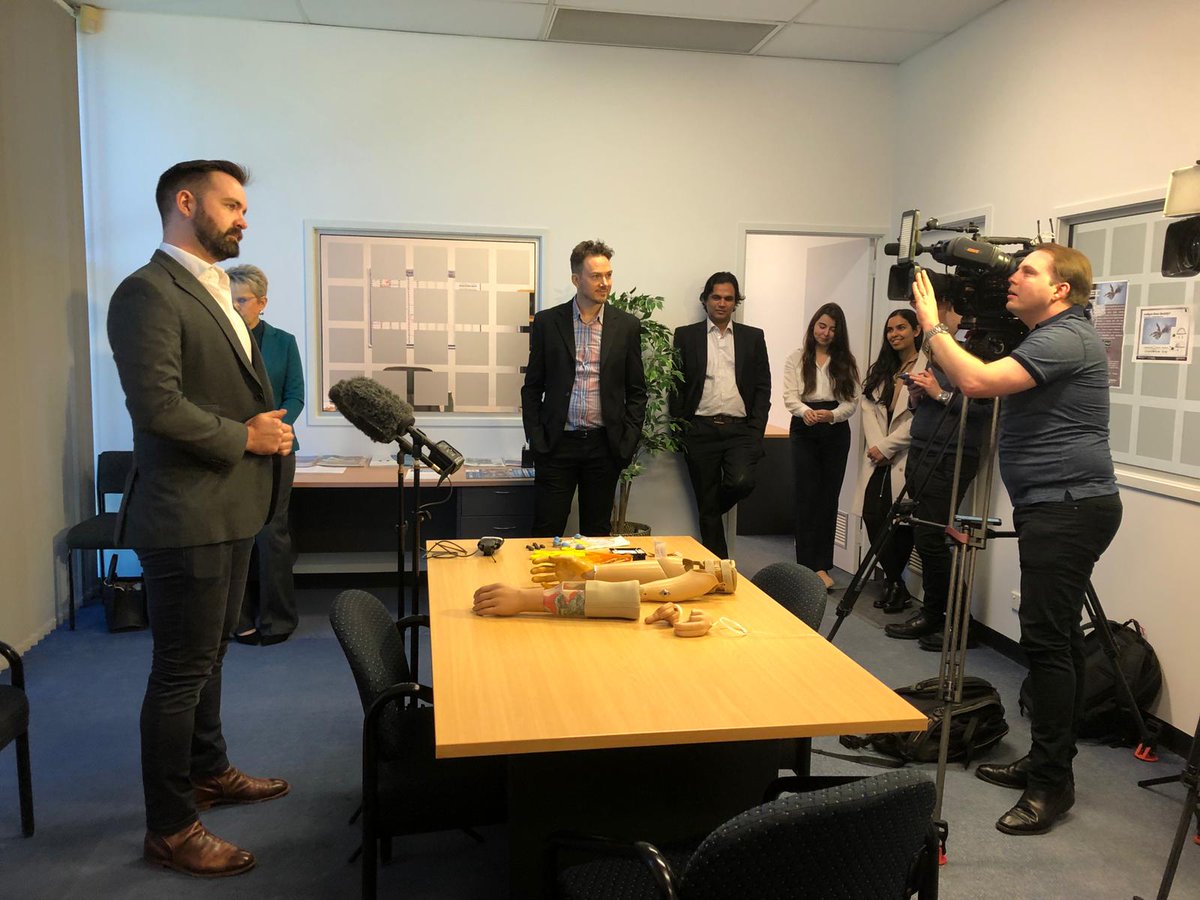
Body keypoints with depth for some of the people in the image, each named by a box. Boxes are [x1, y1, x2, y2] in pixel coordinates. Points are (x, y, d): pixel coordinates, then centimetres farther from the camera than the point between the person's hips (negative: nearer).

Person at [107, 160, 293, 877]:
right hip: (187, 516, -10)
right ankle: (170, 827, 16)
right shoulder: (149, 292, -15)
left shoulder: (216, 293, 16)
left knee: (209, 655, 22)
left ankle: (208, 771, 40)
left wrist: (269, 423, 7)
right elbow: (158, 405, -24)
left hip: (230, 510, 10)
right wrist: (243, 436, -14)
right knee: (182, 670, 1)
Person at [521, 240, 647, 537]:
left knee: (597, 532, 9)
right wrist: (536, 440, -2)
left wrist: (628, 442, 0)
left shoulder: (627, 326, 4)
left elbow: (636, 391, 8)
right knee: (547, 532, 1)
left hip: (605, 445, 1)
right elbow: (532, 387, 5)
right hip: (557, 445, -1)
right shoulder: (547, 322, 2)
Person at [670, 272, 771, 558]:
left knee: (741, 482, -22)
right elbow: (676, 385, 5)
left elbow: (763, 387, 8)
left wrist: (756, 431, -1)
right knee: (707, 504, 3)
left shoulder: (753, 337, 11)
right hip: (701, 430, -1)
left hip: (740, 429, 1)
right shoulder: (686, 336, 7)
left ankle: (714, 511, 12)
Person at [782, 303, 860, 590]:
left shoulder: (846, 361, 9)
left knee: (829, 497, 2)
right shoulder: (796, 359, 5)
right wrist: (806, 411, -26)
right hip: (804, 430, -1)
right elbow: (790, 397, -4)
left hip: (836, 431, 2)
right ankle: (809, 564, 0)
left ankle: (821, 565, 9)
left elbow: (852, 401, 1)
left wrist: (832, 414, -20)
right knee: (808, 495, -5)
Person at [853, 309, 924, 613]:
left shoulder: (927, 367, -7)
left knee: (899, 521, -3)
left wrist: (886, 447, -11)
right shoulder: (880, 370, 19)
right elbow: (868, 406, 10)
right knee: (872, 517, -1)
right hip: (878, 456, 6)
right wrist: (875, 445, -6)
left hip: (906, 458, -6)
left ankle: (892, 582, 19)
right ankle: (895, 584, 16)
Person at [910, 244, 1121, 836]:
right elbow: (985, 378, 26)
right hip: (1055, 507, 11)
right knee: (1057, 637, 13)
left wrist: (931, 324, -13)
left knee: (1047, 638, -9)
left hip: (1069, 508, -11)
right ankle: (1047, 762, 22)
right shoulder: (1045, 339, 18)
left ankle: (1052, 782, -1)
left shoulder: (1066, 339, -14)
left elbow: (977, 381, -25)